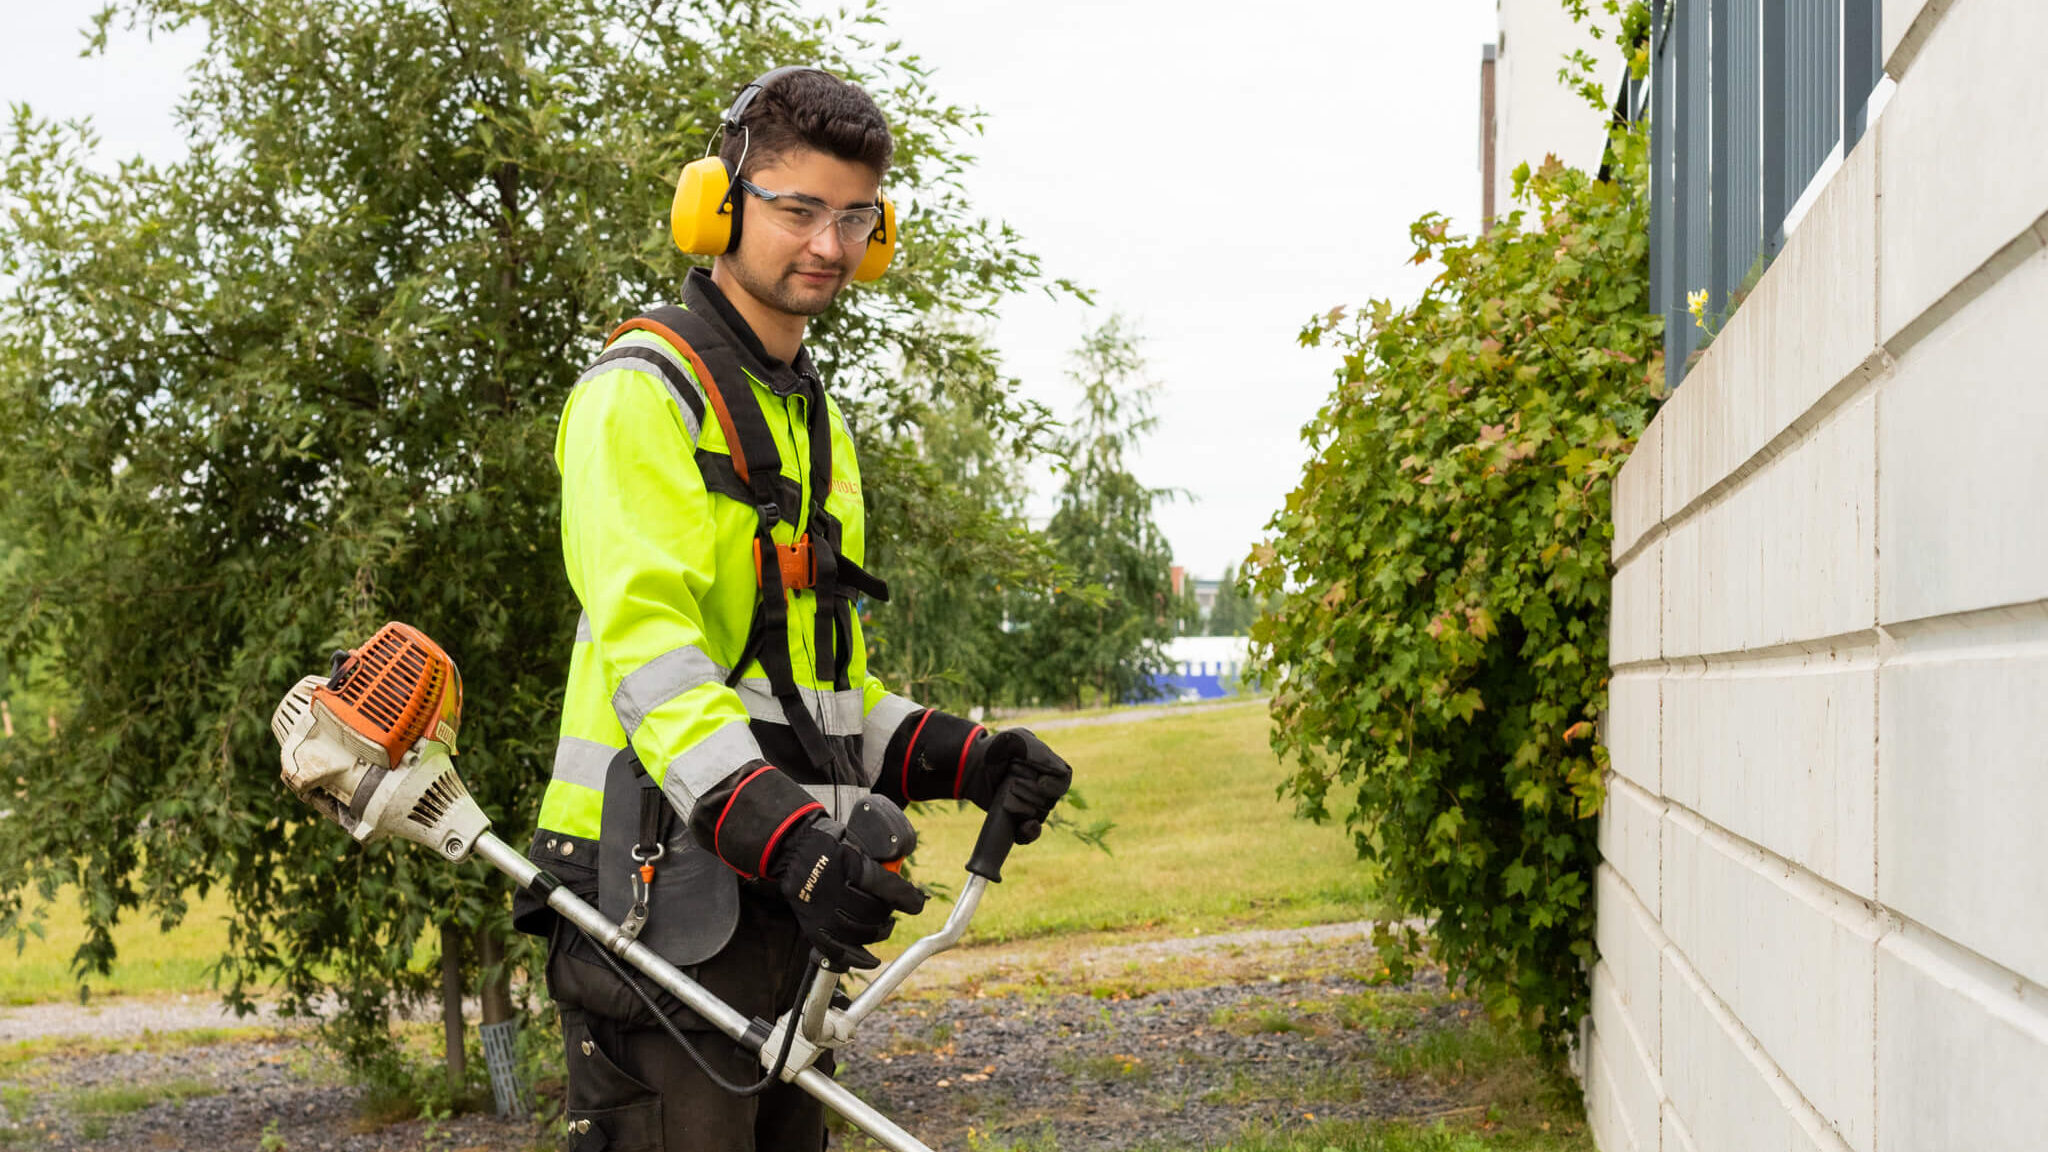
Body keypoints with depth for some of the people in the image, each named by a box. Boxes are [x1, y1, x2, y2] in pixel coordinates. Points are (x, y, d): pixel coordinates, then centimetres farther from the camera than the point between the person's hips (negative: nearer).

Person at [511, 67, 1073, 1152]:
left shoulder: (818, 422, 21)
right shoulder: (644, 390, -7)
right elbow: (648, 649, -20)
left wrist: (961, 759, 7)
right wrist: (784, 836, -31)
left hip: (782, 896, 9)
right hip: (663, 890, -9)